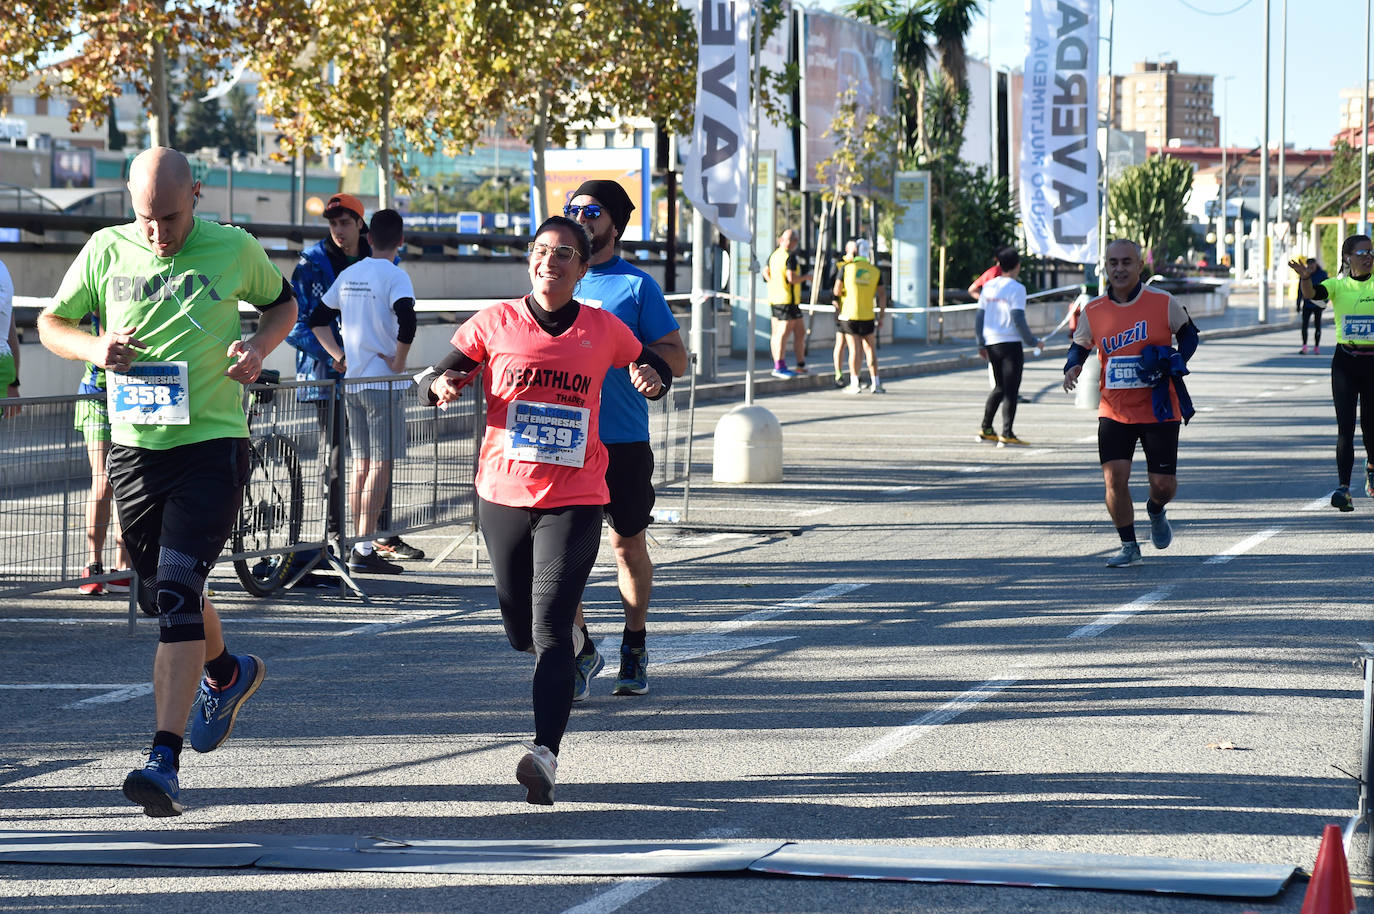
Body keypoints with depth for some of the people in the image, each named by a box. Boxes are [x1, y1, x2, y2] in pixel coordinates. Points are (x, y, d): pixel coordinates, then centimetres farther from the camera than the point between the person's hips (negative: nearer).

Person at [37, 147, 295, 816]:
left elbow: (282, 303, 16)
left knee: (177, 590, -18)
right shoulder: (105, 251, 1)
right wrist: (94, 348, -10)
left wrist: (260, 347, -6)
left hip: (212, 445, -4)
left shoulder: (235, 250, -2)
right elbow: (51, 322, 12)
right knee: (163, 594, 18)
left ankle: (164, 761, -21)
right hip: (134, 447, 4)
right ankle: (226, 673, 50)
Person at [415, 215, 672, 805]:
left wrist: (653, 379, -3)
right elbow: (441, 375, 7)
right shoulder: (498, 322, 3)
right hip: (503, 495, 2)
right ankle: (568, 645, 50)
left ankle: (546, 754, -26)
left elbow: (651, 364, 20)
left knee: (550, 631, -16)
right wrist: (443, 383, -17)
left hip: (574, 501, -2)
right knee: (520, 633, 13)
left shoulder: (604, 330, 4)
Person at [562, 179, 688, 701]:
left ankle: (634, 646, 26)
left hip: (623, 438, -2)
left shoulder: (636, 286, -1)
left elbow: (677, 361, -3)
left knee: (628, 544, 9)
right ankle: (580, 649, 4)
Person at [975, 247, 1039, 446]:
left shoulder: (989, 286, 9)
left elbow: (979, 317, 11)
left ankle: (985, 428, 20)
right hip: (1010, 343, -7)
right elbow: (1018, 320, -15)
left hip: (991, 343, 7)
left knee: (999, 388, 20)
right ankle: (1006, 434, -5)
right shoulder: (1016, 288, -10)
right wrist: (1032, 341, -5)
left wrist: (981, 344, 18)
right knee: (1010, 391, -2)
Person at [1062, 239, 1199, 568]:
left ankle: (1155, 512, 38)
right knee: (1114, 479, -10)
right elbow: (1079, 345, 14)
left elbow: (1188, 333, 10)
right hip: (1114, 411, 1)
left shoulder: (1163, 302, -5)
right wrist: (1072, 367, -7)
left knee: (1163, 484, 0)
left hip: (1159, 409, -1)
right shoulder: (1093, 311, 0)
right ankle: (1129, 546, 9)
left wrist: (1177, 362, -9)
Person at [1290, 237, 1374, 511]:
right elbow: (1311, 294, -18)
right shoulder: (1337, 285, 1)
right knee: (1345, 427, -8)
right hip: (1345, 362, -1)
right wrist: (1306, 278, -39)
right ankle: (1343, 487, -11)